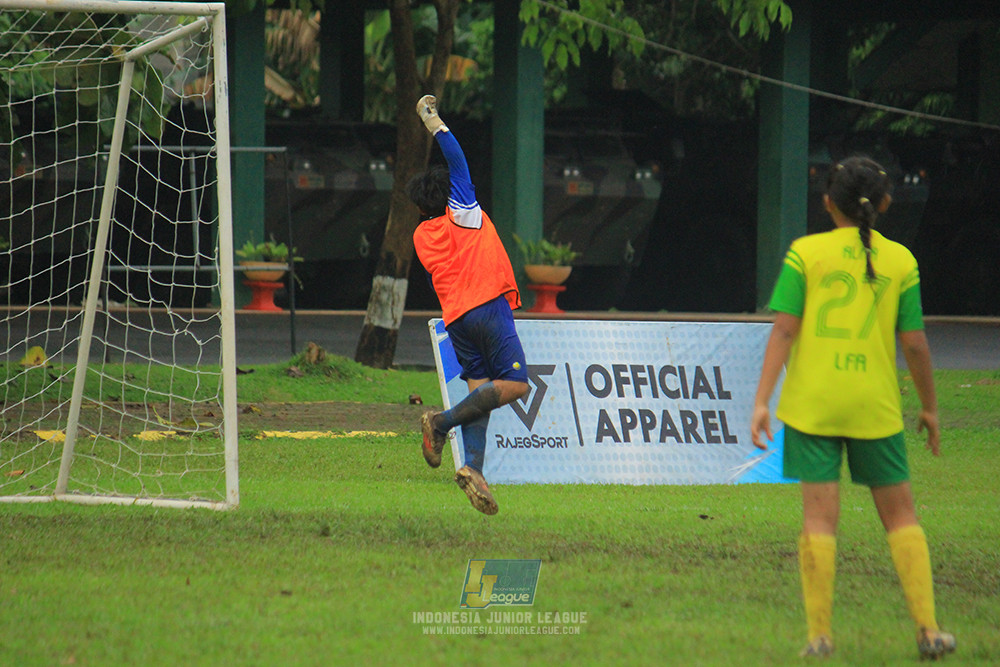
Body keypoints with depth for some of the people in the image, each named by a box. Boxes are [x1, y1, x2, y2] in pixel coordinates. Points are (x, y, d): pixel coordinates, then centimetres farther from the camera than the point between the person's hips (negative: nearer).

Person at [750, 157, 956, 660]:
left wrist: (762, 401, -6)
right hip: (877, 406, 1)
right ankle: (927, 629, 8)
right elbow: (914, 342, 3)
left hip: (812, 405, -1)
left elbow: (784, 329, -6)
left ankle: (819, 636, -3)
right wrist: (929, 407, 15)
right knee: (899, 513, 11)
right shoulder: (900, 262, 2)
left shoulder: (805, 254, -1)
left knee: (819, 517, 0)